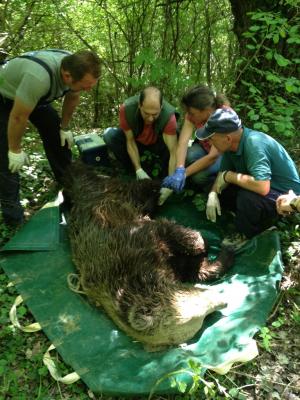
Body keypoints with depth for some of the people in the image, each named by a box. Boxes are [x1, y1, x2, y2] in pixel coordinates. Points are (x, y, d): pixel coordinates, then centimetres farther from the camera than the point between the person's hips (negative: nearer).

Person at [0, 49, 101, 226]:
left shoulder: (77, 67, -22)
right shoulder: (39, 76, -45)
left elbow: (72, 98, -1)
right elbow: (18, 118, -33)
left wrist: (64, 128, 8)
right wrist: (15, 150, -19)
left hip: (35, 96, 7)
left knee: (57, 135, 3)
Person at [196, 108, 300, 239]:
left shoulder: (254, 144, -33)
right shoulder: (232, 143, -9)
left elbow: (262, 187, -43)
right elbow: (224, 171, 4)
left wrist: (229, 176, -29)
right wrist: (213, 193, -13)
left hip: (286, 194, -8)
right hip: (263, 185, 9)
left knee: (247, 197, -34)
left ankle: (247, 238, -7)